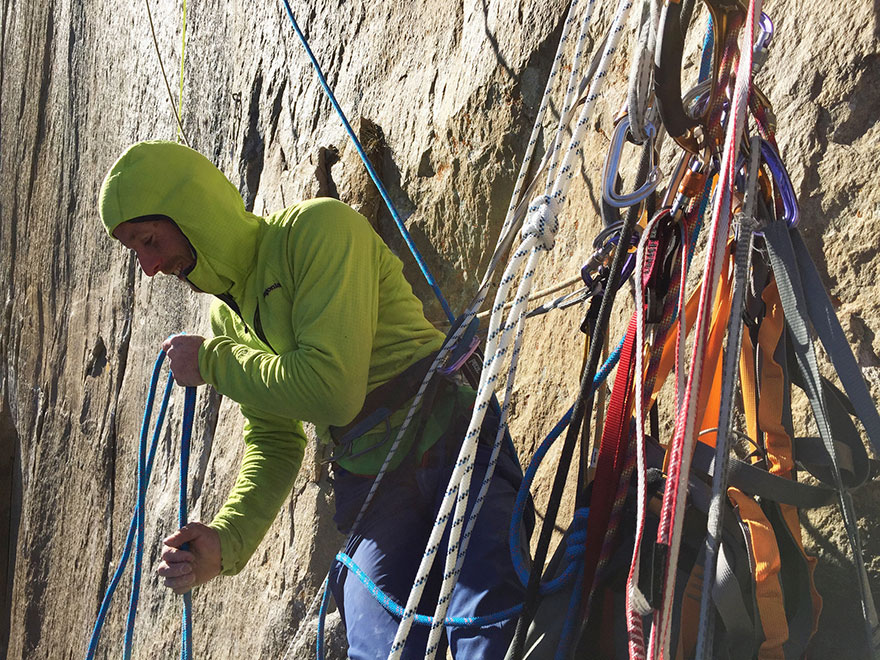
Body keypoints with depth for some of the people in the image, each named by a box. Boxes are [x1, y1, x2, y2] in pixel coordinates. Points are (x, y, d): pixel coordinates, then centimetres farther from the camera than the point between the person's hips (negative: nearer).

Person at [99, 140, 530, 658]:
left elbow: (332, 388, -20)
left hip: (455, 454, -6)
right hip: (370, 494, 6)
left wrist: (212, 362, -7)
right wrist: (225, 542, 1)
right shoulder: (227, 315, 15)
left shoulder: (319, 227, -9)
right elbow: (273, 444, 17)